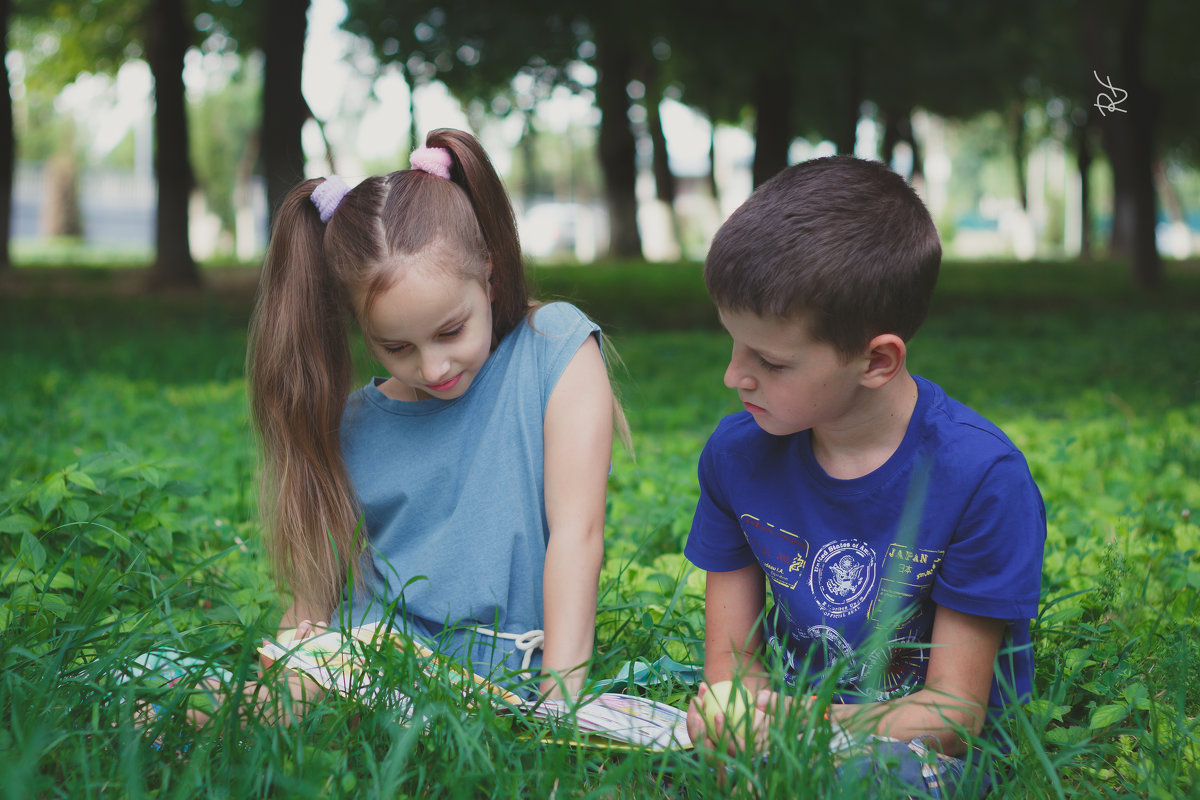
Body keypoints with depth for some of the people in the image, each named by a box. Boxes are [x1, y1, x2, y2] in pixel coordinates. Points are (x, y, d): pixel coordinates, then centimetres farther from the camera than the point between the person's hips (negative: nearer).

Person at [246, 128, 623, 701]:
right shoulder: (351, 428, 8)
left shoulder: (556, 350, -1)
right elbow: (314, 584, 11)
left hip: (496, 683, -1)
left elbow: (576, 533, -9)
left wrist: (560, 694, -18)